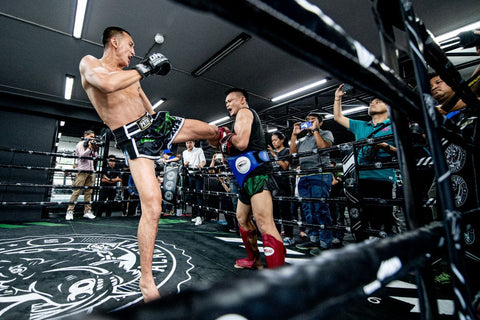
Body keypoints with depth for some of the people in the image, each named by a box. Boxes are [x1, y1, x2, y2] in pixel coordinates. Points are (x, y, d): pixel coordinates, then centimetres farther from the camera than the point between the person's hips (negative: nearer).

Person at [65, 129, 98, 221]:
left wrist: (95, 149, 0)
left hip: (91, 171, 6)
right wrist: (89, 148, -11)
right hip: (82, 170, -6)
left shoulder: (91, 144, 21)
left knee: (89, 191, 2)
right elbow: (82, 155, -9)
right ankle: (70, 211, -3)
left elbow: (94, 156, 14)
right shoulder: (80, 144, 5)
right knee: (76, 191, -8)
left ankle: (87, 211, 4)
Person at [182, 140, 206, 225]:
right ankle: (194, 215, 17)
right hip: (190, 176, 5)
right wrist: (185, 164, -5)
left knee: (199, 195, -13)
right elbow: (185, 165, 20)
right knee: (192, 195, 8)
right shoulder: (184, 153, 17)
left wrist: (200, 165, -32)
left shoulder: (199, 150, 3)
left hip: (198, 175, -5)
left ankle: (199, 216, -15)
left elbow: (203, 161, -9)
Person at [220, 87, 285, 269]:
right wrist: (225, 139, 7)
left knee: (264, 224, -19)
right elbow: (234, 148, 23)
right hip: (248, 178, 11)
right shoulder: (245, 117, 28)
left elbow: (242, 143, -19)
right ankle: (254, 260, 34)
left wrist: (226, 134, -2)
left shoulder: (244, 112, -1)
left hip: (256, 174, -11)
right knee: (242, 219, 19)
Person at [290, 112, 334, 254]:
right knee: (307, 209, 7)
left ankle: (325, 243, -2)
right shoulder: (302, 139, 27)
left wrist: (315, 130, -2)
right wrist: (294, 134, 12)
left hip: (320, 174, -6)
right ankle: (313, 239, 17)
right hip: (304, 176, 6)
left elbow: (324, 146, -10)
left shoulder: (326, 133, 11)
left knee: (320, 208, -10)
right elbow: (292, 153, 13)